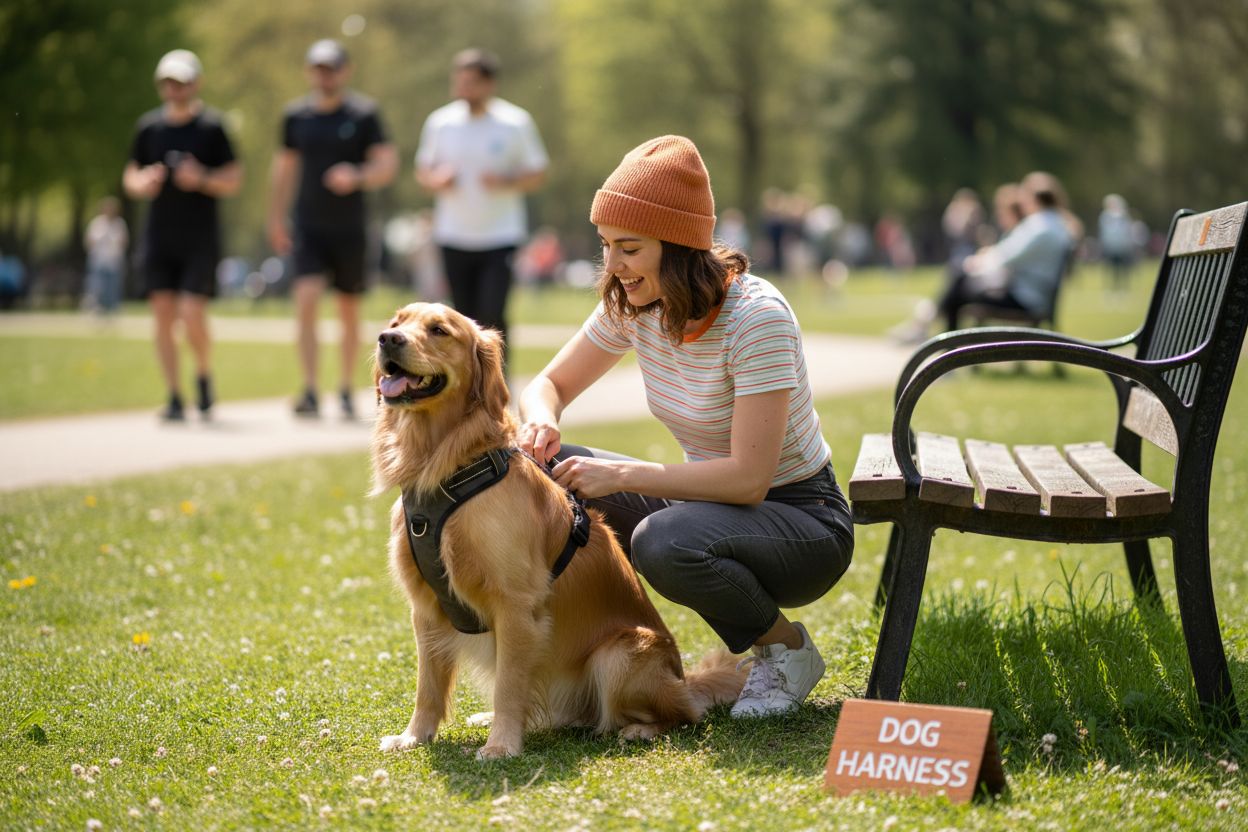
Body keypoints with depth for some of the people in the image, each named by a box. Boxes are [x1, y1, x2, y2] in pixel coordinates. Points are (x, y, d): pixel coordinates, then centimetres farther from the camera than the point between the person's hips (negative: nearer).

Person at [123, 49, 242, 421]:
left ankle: (204, 376, 15)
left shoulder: (211, 125, -2)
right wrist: (141, 184, -6)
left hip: (200, 238, -3)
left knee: (192, 315, -11)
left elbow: (234, 179, -1)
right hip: (159, 235, 3)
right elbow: (131, 175, 16)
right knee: (163, 317, -1)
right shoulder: (149, 126, 8)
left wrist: (204, 179, -19)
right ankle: (174, 398, 6)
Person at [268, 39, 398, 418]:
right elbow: (284, 167, 17)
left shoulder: (363, 113, -2)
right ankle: (311, 392, -18)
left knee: (349, 312, 8)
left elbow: (388, 165, -6)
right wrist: (276, 220, 15)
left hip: (349, 229, -1)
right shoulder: (296, 114, 6)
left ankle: (346, 391, 22)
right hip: (309, 228, 1)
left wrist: (357, 177, -26)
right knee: (306, 302, -16)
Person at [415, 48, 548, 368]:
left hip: (501, 237, -3)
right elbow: (423, 170, 14)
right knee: (467, 318, 7)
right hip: (454, 237, 3)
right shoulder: (439, 122, 4)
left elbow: (538, 173, 2)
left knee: (492, 315, -14)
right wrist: (436, 180, -9)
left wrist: (507, 182, -17)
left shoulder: (516, 123, -4)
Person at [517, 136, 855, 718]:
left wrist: (620, 476, -28)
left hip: (803, 520, -7)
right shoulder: (633, 304, -5)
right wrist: (540, 419, -16)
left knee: (663, 542, -37)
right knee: (542, 469, -10)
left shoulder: (755, 316, -25)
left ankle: (786, 648, -9)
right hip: (708, 506, 7)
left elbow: (748, 479, -28)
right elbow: (550, 384, 8)